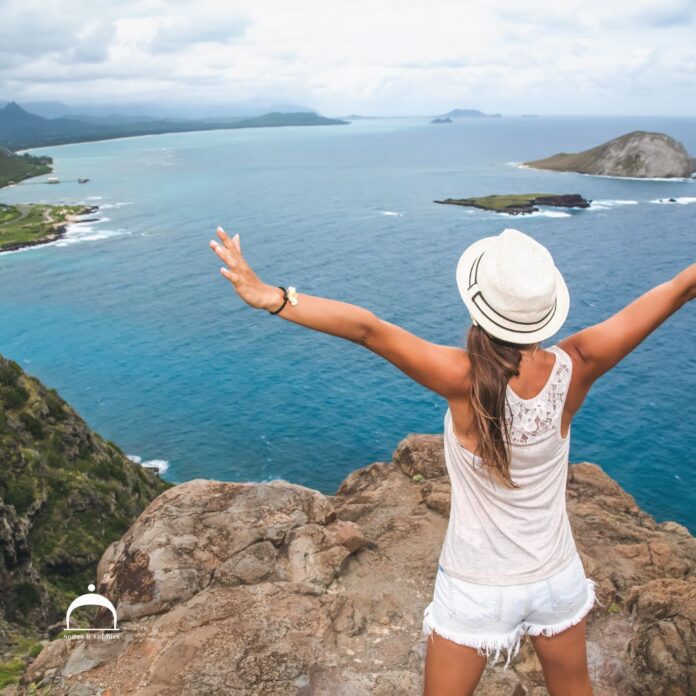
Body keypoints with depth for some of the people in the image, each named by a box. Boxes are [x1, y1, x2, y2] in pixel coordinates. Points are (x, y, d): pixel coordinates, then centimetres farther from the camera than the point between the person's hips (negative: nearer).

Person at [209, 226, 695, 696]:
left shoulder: (466, 381, -32)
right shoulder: (574, 369, -22)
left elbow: (367, 329, -40)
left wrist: (271, 297, -41)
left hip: (477, 590, -2)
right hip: (558, 578, 3)